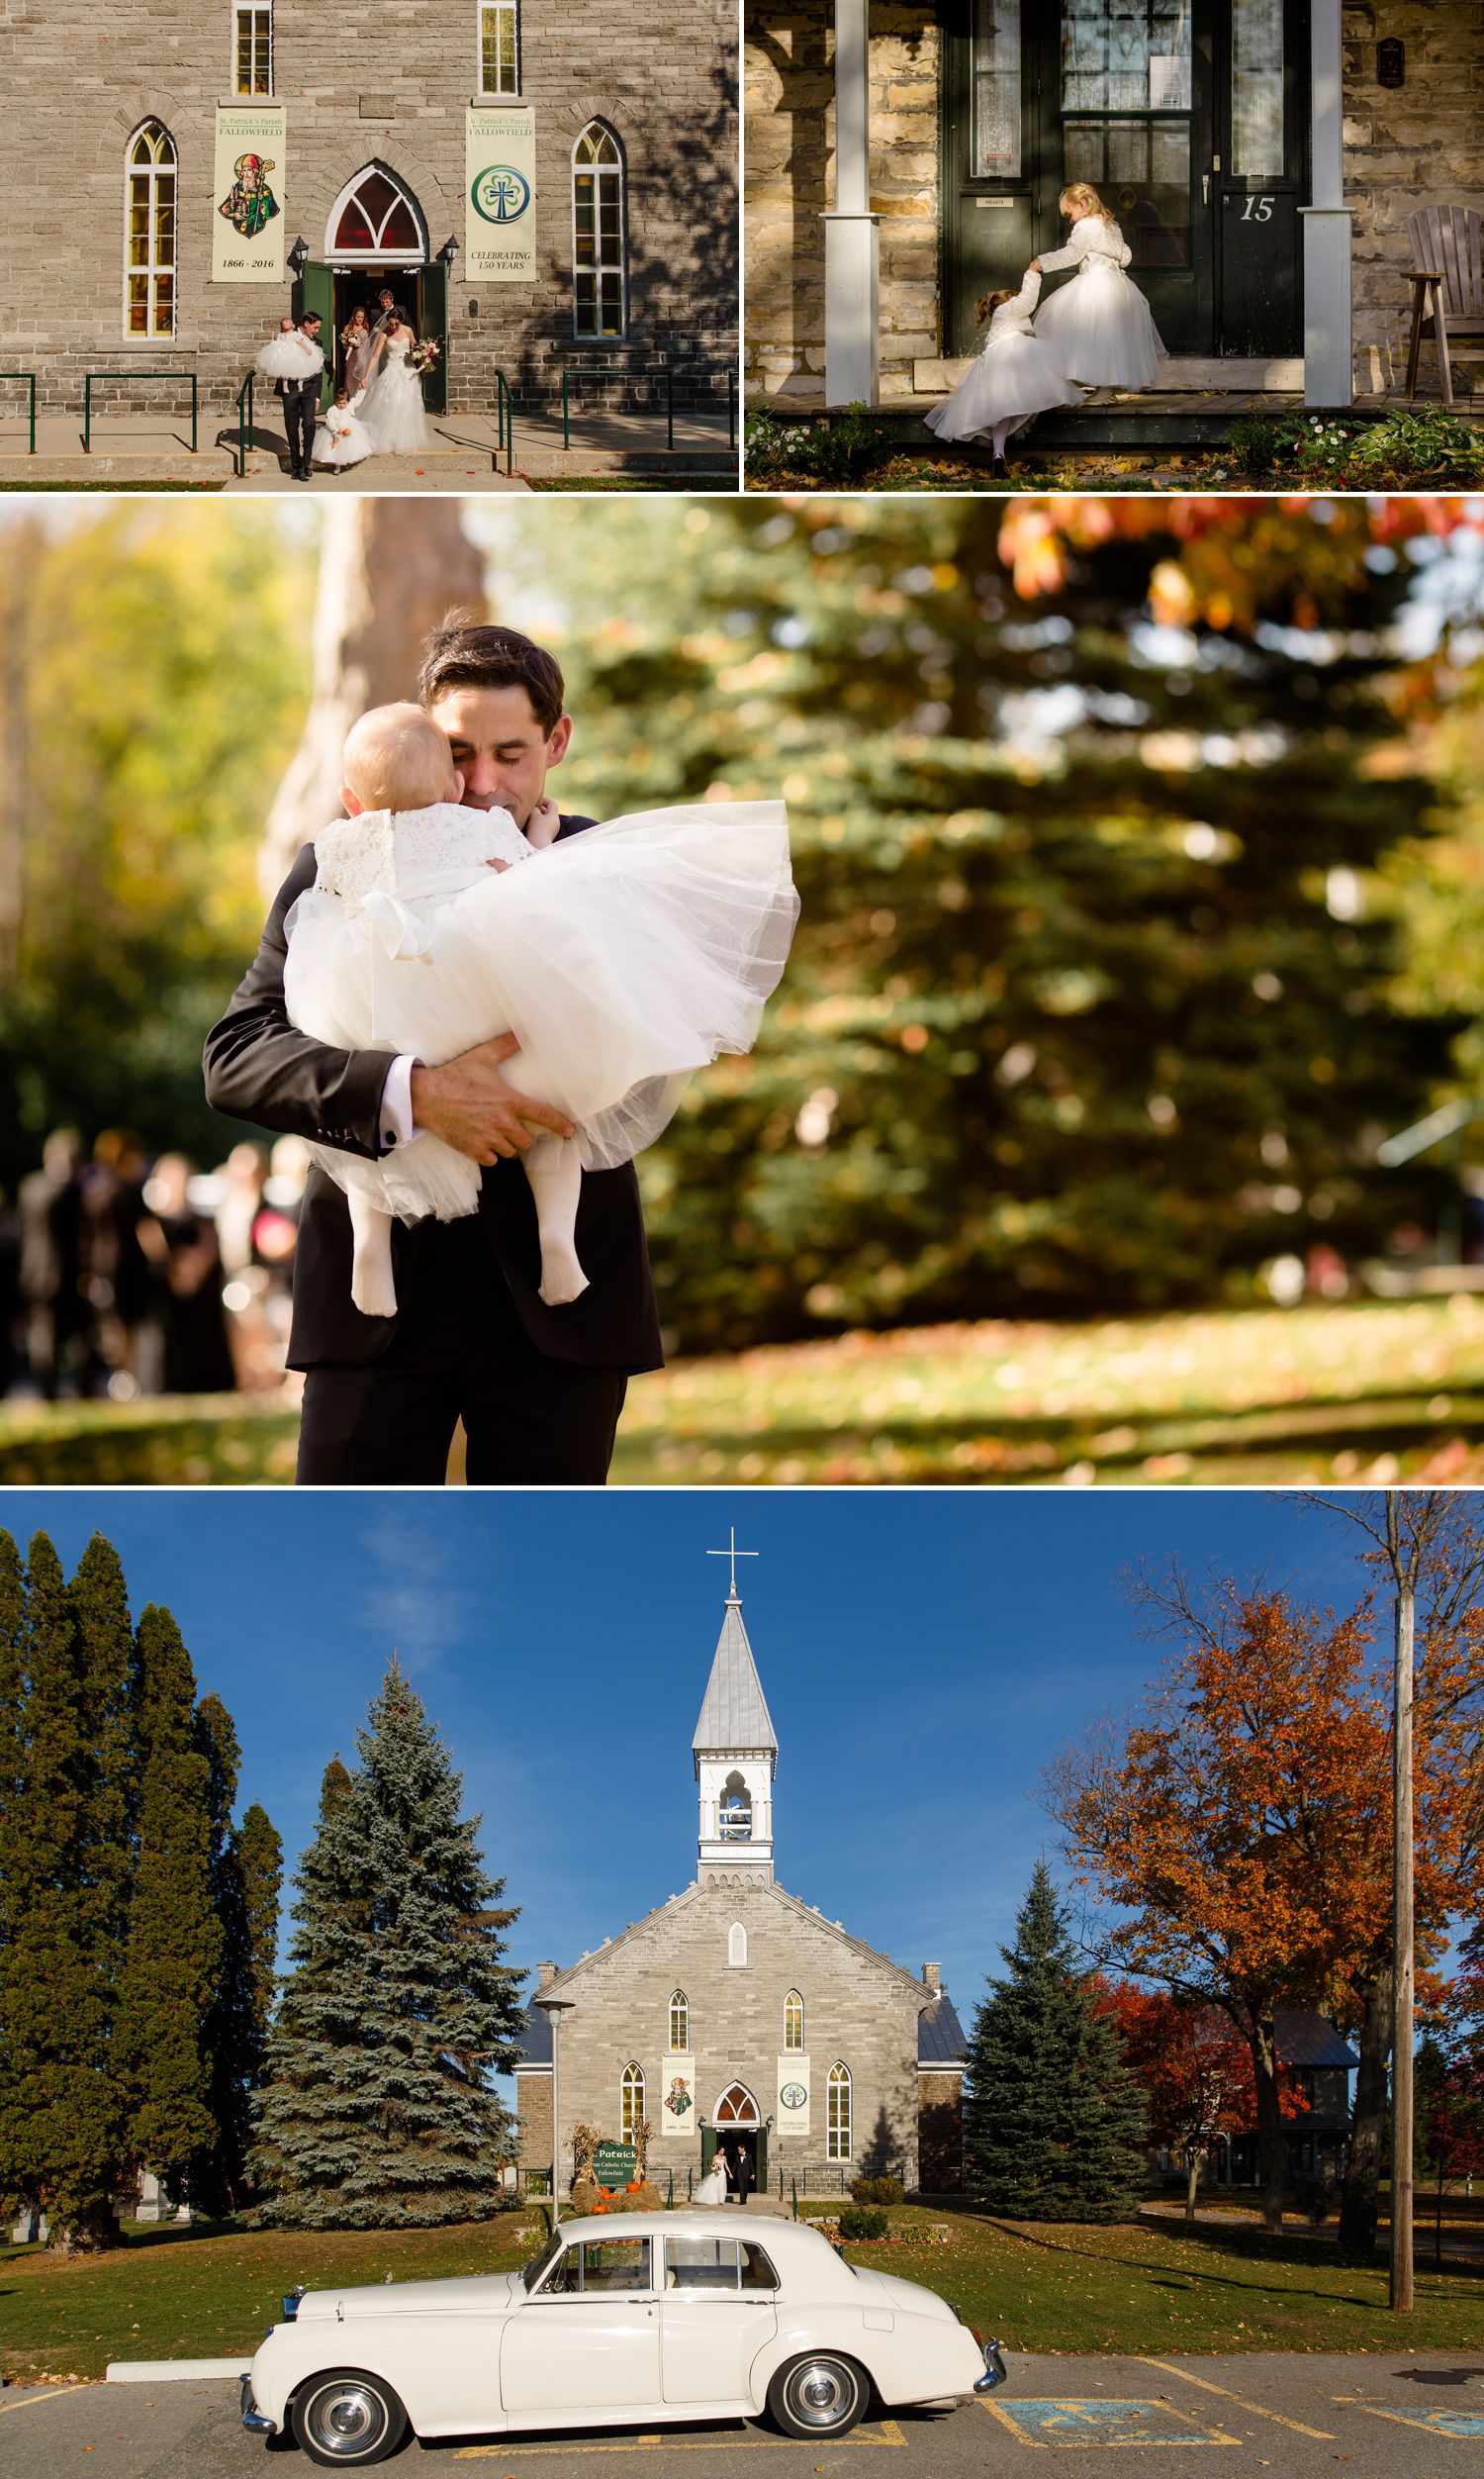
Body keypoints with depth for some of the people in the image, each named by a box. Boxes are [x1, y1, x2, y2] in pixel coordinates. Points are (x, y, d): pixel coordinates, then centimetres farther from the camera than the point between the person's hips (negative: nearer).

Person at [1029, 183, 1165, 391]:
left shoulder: (1085, 226, -11)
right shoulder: (1112, 226, 17)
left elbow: (1071, 254, -18)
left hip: (1095, 282, -9)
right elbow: (1125, 256, 19)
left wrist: (1042, 262, -12)